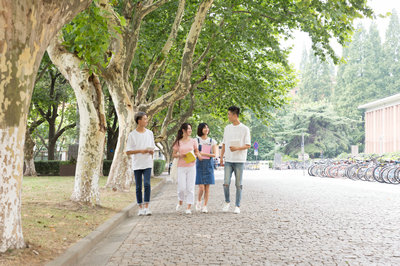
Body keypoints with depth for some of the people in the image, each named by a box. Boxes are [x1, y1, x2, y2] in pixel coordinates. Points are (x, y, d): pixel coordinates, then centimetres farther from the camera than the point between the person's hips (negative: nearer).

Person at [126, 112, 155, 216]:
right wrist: (140, 151, -15)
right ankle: (140, 208, 14)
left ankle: (147, 207, -10)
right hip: (137, 164, -1)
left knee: (147, 184, -14)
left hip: (147, 164, 1)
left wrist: (151, 151, -7)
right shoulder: (132, 135, -2)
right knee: (138, 187, 4)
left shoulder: (150, 133, 9)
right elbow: (128, 151, -3)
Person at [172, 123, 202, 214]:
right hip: (181, 167, -1)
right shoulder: (178, 142, 3)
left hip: (191, 166, 1)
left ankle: (189, 208, 5)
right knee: (181, 187, -4)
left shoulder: (193, 141, 6)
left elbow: (196, 152, 13)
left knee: (190, 187, -1)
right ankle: (180, 202, 26)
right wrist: (180, 155, -12)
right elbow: (173, 154, 7)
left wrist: (198, 156, -9)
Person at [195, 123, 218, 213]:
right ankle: (198, 201, 19)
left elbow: (214, 154, 0)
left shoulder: (212, 141, 7)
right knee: (201, 187, -9)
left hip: (209, 164, 2)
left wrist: (203, 153, -11)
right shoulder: (196, 140, 3)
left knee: (207, 187, 1)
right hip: (200, 164, -2)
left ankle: (205, 206, 12)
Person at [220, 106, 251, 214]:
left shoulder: (244, 129, -2)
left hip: (239, 161, -3)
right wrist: (221, 157, 10)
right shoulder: (227, 128, 12)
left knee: (238, 184, 1)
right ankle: (227, 202, 16)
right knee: (226, 183, -5)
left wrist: (237, 148, -20)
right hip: (228, 160, 3)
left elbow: (248, 145, -4)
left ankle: (237, 206, 10)